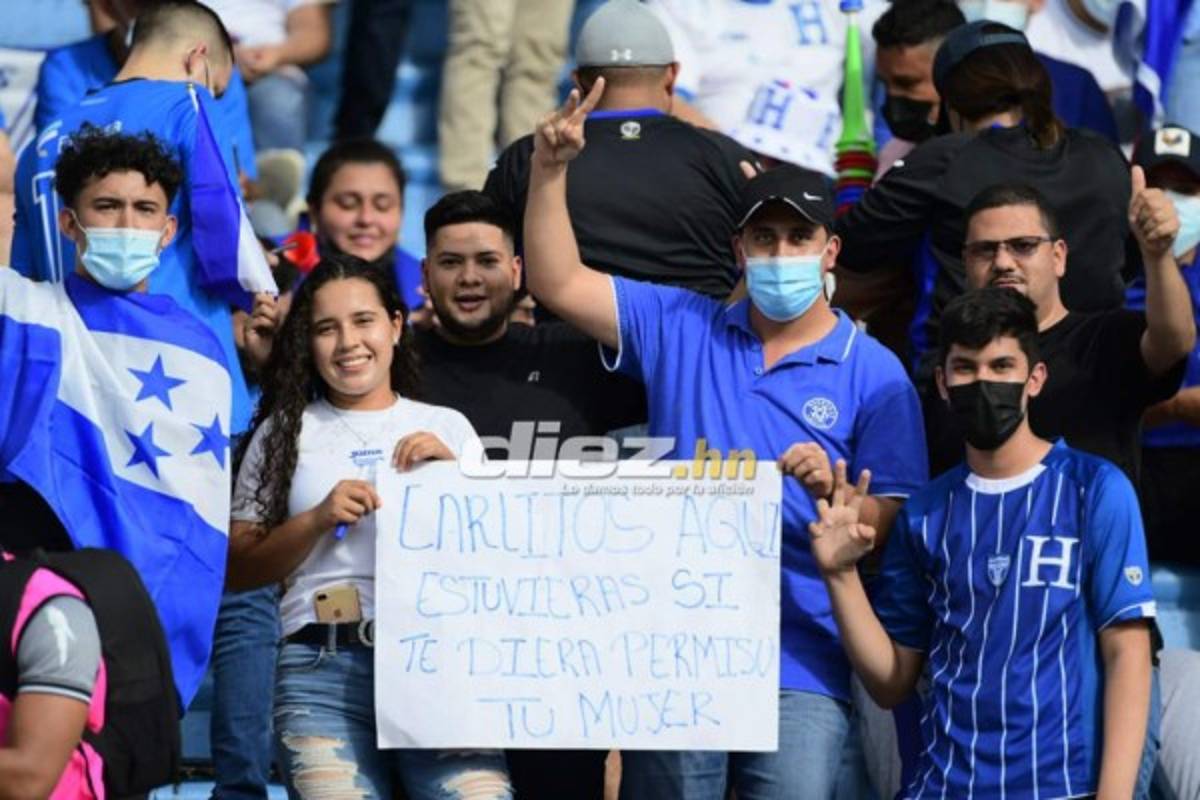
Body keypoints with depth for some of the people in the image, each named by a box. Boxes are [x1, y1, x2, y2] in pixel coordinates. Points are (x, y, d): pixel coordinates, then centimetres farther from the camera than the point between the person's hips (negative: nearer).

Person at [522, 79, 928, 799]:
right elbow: (559, 283, 7)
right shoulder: (682, 329, 13)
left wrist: (831, 489, -19)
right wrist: (551, 168, -3)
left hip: (801, 665, -2)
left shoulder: (873, 374, 5)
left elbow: (894, 523, 1)